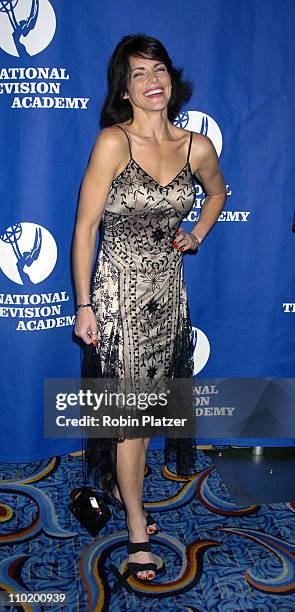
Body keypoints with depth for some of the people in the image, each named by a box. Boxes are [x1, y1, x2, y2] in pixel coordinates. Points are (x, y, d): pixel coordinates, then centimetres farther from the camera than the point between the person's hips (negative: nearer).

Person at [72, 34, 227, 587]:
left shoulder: (197, 147, 1)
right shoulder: (113, 142, -13)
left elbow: (217, 191, 23)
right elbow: (85, 226, -12)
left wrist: (196, 235, 8)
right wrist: (84, 305, -12)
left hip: (168, 290, 5)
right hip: (120, 291, -5)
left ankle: (123, 486, 43)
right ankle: (138, 531, 21)